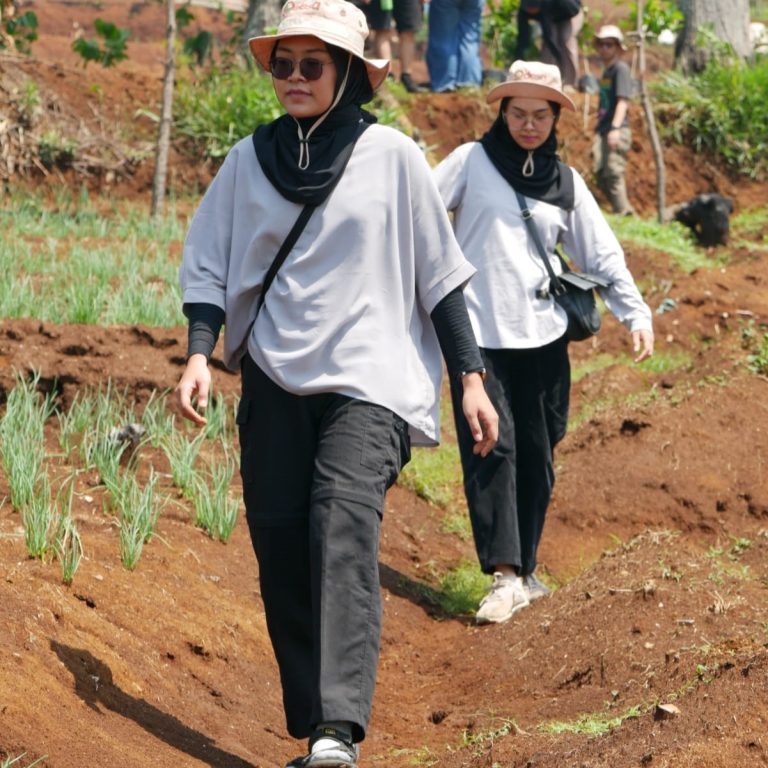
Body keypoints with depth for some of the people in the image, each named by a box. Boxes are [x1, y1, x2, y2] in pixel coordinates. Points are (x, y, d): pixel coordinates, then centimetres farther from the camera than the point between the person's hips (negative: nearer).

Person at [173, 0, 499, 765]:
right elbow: (209, 264, 11)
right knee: (280, 550, 0)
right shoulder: (250, 159, 8)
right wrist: (199, 355, -6)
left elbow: (439, 273, 6)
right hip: (275, 382, 4)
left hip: (368, 380, -3)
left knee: (344, 528, -23)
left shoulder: (390, 156, 1)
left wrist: (471, 378, 4)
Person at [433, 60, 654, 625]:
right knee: (492, 449, -13)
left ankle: (524, 571, 16)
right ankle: (505, 575, -18)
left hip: (542, 337, 4)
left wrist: (636, 313, 7)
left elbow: (601, 253, 15)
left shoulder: (564, 182, 12)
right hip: (478, 334, -3)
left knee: (536, 457, 5)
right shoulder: (473, 161, 2)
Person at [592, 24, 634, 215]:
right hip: (603, 131, 9)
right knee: (600, 172, 5)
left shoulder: (620, 68, -6)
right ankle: (624, 210, 11)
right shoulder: (605, 71, 18)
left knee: (613, 172, -12)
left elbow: (623, 101, -15)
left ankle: (623, 213, -8)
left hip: (617, 131, -9)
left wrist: (615, 128, -24)